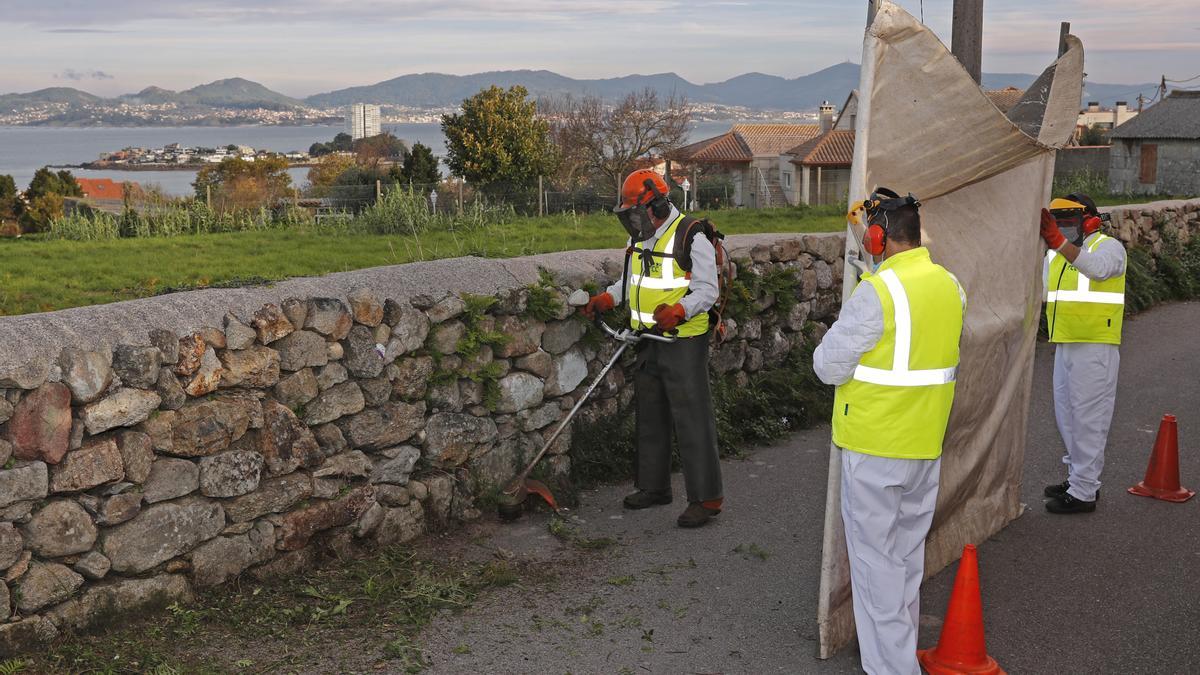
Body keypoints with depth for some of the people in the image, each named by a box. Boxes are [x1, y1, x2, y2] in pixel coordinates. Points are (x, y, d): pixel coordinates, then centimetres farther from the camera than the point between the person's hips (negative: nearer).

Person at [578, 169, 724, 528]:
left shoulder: (692, 238, -15)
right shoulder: (640, 239, 11)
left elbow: (707, 290, -17)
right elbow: (630, 279, 25)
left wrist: (677, 311, -32)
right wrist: (606, 299, 9)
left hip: (684, 342, -9)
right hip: (648, 341, 9)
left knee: (692, 419, -7)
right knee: (650, 417, 16)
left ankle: (706, 497, -1)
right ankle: (653, 486, 30)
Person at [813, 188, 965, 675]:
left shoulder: (877, 292, -21)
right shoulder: (949, 285, 3)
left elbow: (829, 367, -17)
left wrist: (828, 351, 2)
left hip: (875, 445, -7)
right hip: (927, 442, 7)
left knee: (876, 556, 3)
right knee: (909, 551, 20)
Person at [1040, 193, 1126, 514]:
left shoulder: (1109, 247, -8)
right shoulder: (1055, 255, 16)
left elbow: (1099, 268, -32)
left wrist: (1059, 242, -43)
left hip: (1095, 347, -8)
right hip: (1064, 346, 8)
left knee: (1088, 419, -6)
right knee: (1066, 415, 15)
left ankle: (1083, 493, -2)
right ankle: (1079, 478, 29)